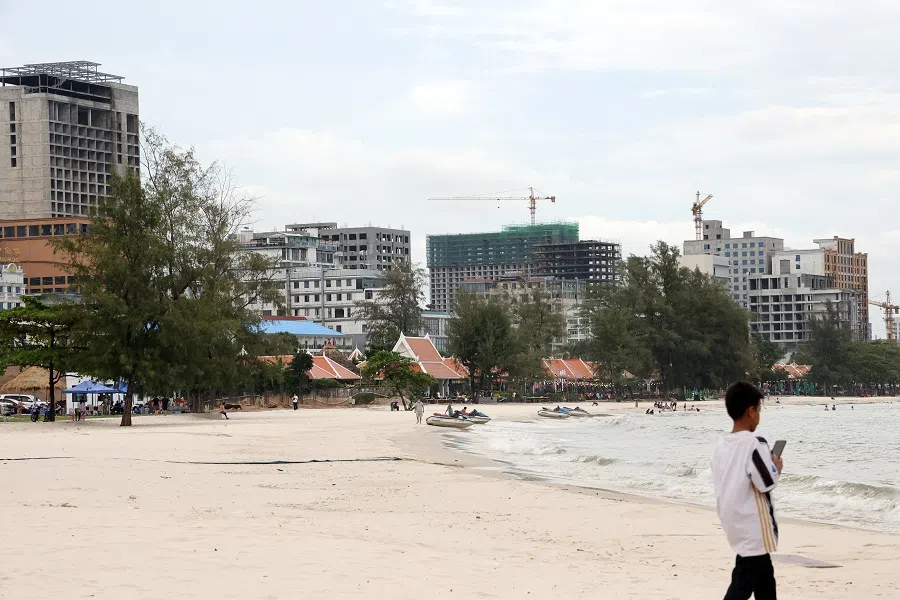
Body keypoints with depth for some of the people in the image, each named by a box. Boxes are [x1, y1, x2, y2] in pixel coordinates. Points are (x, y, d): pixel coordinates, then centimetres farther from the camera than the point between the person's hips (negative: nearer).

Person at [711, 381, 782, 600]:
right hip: (753, 527, -9)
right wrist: (777, 467, -1)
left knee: (764, 578, 19)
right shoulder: (754, 443, -19)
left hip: (736, 524, 9)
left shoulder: (722, 445, 6)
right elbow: (767, 483, -20)